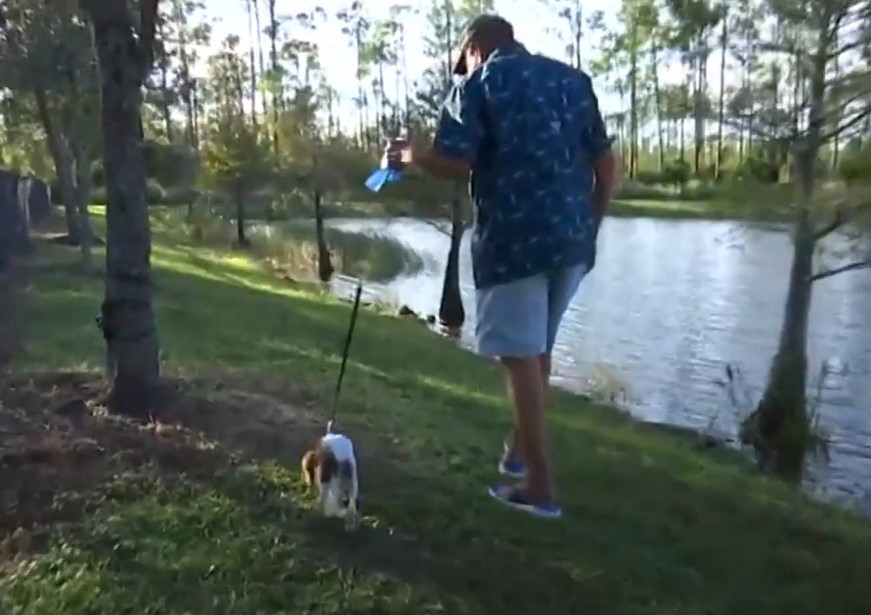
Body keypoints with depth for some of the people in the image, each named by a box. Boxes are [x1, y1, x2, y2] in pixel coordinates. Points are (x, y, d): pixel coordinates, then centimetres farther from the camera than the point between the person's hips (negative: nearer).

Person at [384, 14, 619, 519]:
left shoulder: (478, 85, 1)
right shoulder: (573, 79, 17)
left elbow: (454, 164, -12)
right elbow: (607, 164, 14)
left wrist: (410, 154, 8)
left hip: (514, 238, -6)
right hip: (573, 237, 6)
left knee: (521, 356, 1)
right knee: (540, 347, 20)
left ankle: (540, 486, 7)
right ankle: (520, 449, 34)